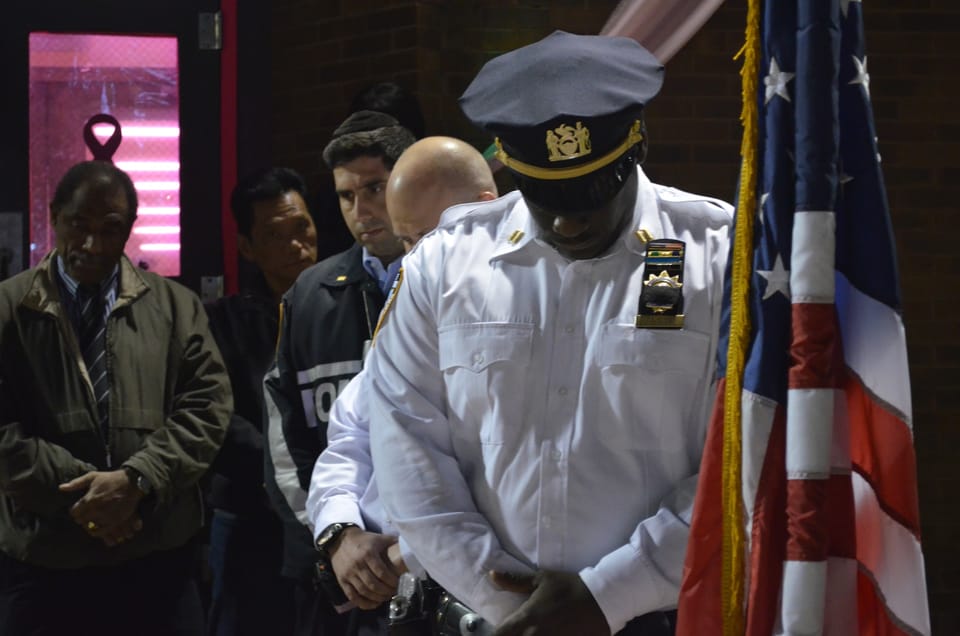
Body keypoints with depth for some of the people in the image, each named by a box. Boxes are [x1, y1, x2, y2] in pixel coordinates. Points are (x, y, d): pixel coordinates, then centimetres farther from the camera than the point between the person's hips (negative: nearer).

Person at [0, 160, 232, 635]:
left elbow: (208, 406, 0)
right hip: (44, 563, -1)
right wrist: (79, 493, -14)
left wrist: (136, 480, -14)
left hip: (157, 559, 1)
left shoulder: (176, 306, 9)